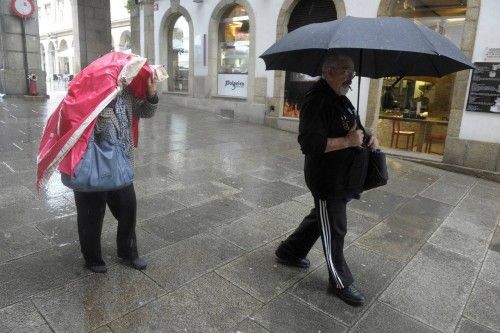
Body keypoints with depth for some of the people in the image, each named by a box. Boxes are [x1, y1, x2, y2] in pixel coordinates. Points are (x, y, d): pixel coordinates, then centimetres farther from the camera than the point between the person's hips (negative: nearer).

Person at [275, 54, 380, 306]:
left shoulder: (341, 99, 11)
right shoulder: (317, 101, -21)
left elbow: (351, 129, 24)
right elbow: (310, 143, -30)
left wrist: (367, 138, 4)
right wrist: (348, 141, -25)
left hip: (342, 177, 10)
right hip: (326, 179, -10)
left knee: (319, 218, 23)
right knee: (334, 231, 5)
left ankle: (290, 252, 42)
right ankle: (340, 283, 24)